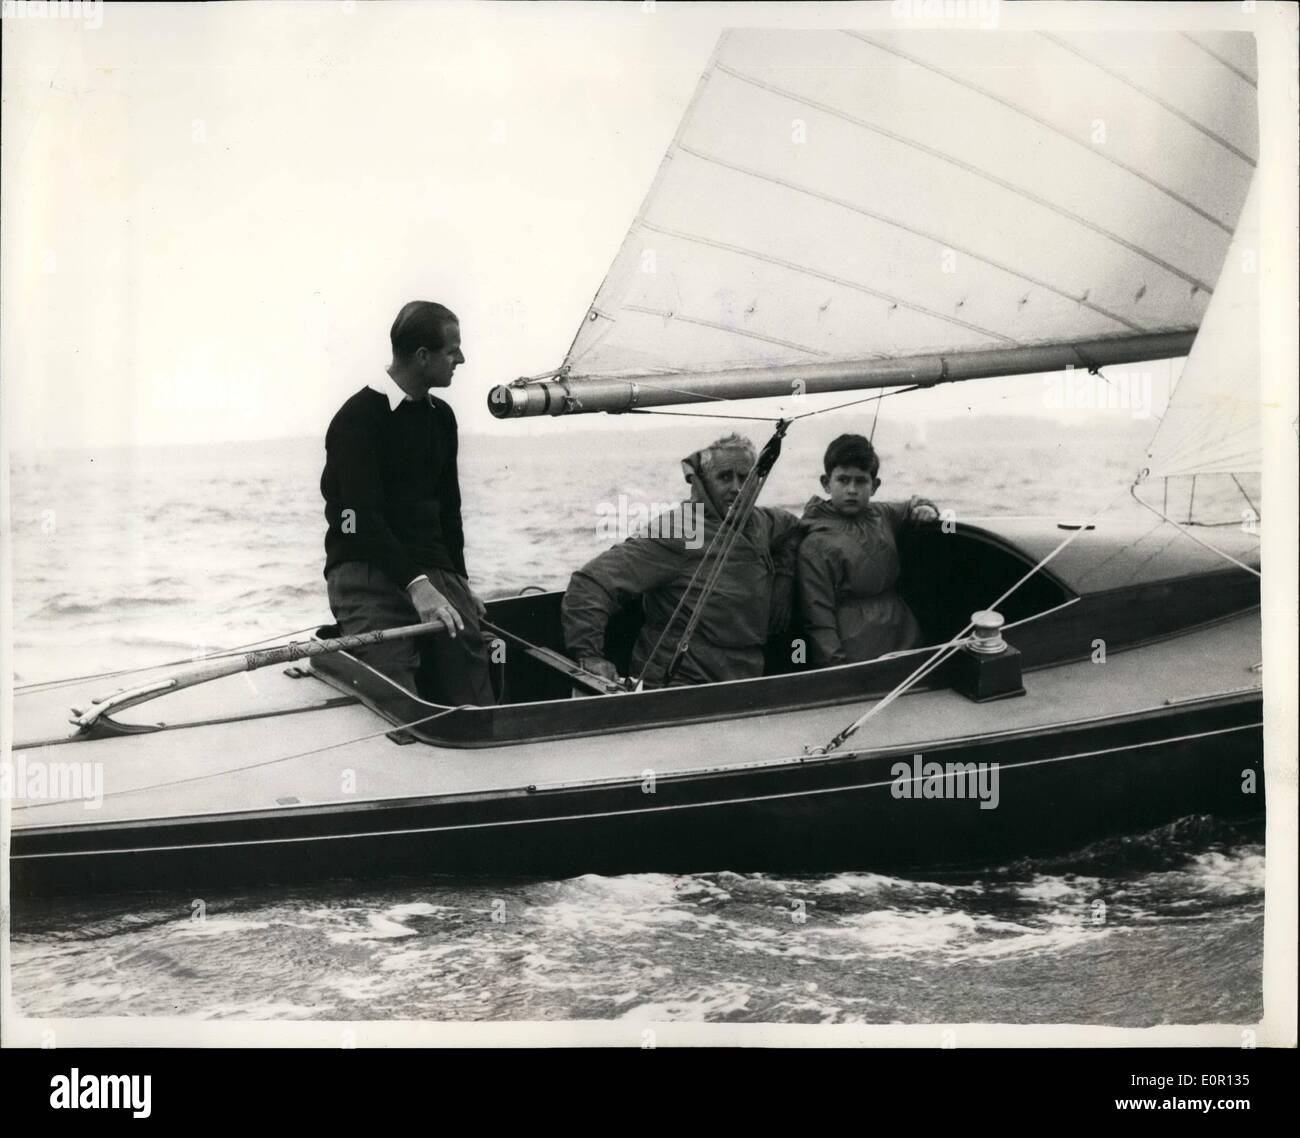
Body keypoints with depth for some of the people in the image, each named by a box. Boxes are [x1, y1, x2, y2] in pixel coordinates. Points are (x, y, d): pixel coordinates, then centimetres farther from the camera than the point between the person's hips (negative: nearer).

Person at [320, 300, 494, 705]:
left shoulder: (440, 417, 17)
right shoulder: (358, 418, -7)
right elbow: (364, 516, -17)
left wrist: (459, 578, 11)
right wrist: (416, 583, -27)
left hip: (432, 568, 6)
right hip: (367, 569, -6)